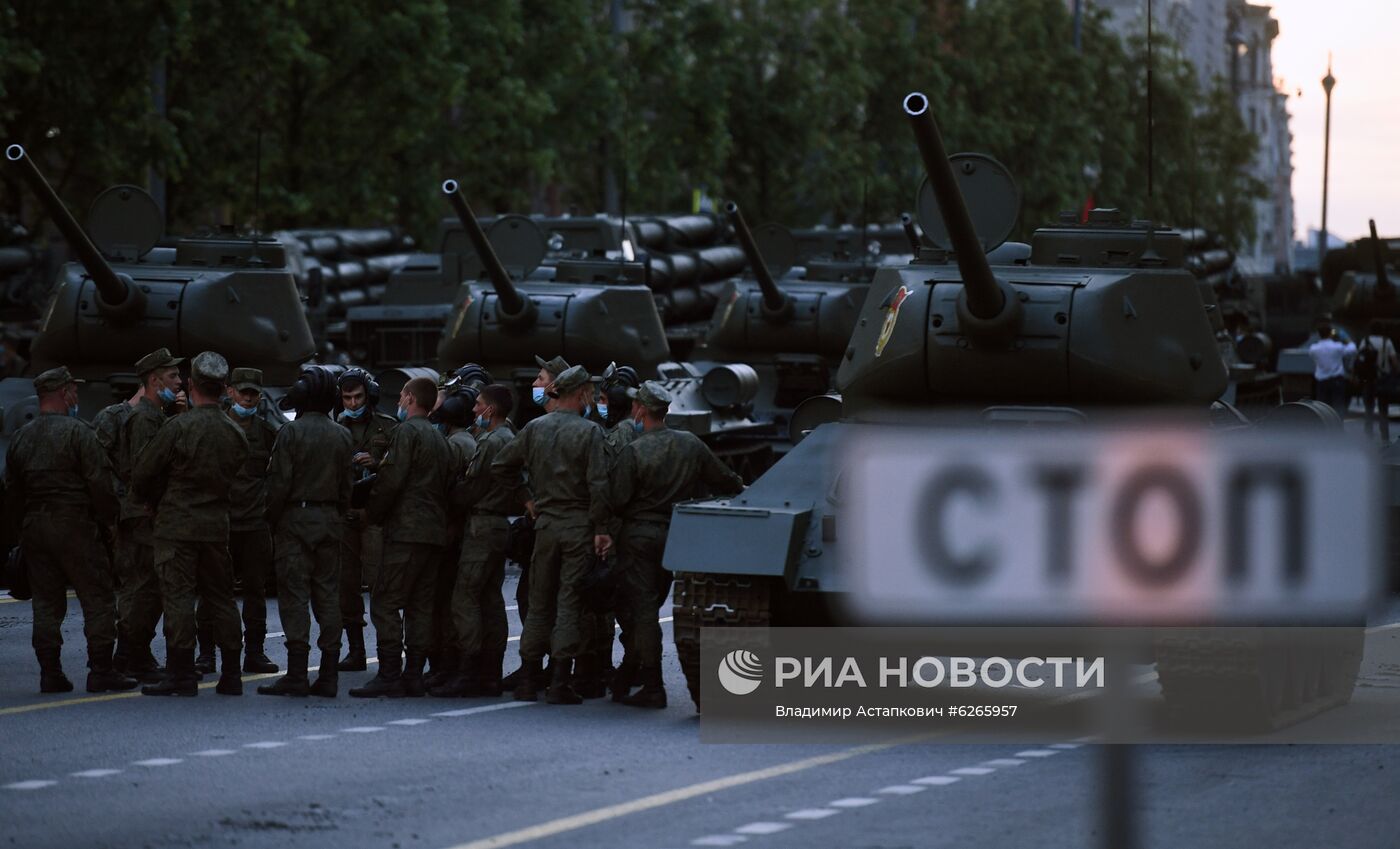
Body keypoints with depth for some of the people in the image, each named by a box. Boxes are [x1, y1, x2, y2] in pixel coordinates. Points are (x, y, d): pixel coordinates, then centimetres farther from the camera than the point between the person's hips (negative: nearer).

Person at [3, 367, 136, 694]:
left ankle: (50, 673, 6)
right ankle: (101, 672, -4)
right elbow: (100, 483, -13)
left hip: (34, 527, 6)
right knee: (98, 599, -1)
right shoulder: (77, 431, -9)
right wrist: (107, 518, -1)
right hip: (74, 525, -6)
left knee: (46, 603, 9)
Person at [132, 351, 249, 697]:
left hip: (176, 524, -5)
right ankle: (231, 674, 13)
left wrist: (158, 501, 14)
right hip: (217, 525, 5)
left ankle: (181, 673, -5)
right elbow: (239, 481, 11)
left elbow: (141, 477, -6)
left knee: (178, 595, -3)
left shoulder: (178, 426, -12)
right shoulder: (236, 433, 4)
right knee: (220, 597, 11)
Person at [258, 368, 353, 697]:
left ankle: (297, 674, -9)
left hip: (296, 519, -5)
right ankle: (328, 675, 7)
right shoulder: (342, 436, 7)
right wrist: (338, 516, 15)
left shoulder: (291, 433, -9)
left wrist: (272, 519, -1)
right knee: (327, 594, 8)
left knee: (294, 595, -4)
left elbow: (279, 483, -12)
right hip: (330, 521, 5)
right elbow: (346, 485, 8)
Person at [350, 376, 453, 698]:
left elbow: (392, 479, -15)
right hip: (435, 532, 9)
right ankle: (414, 674, 7)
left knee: (385, 602, -8)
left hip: (406, 529, -9)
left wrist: (373, 513, -2)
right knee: (420, 605, 8)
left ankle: (389, 675, -13)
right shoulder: (439, 438, 19)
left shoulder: (407, 431, -8)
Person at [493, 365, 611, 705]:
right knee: (570, 603, -1)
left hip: (545, 524, 4)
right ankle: (560, 683, -4)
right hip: (579, 525, -4)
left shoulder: (534, 429, 5)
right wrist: (601, 530, -10)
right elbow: (599, 485, -14)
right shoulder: (590, 432, -8)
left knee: (539, 603, 12)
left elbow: (500, 466, 6)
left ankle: (528, 679, 12)